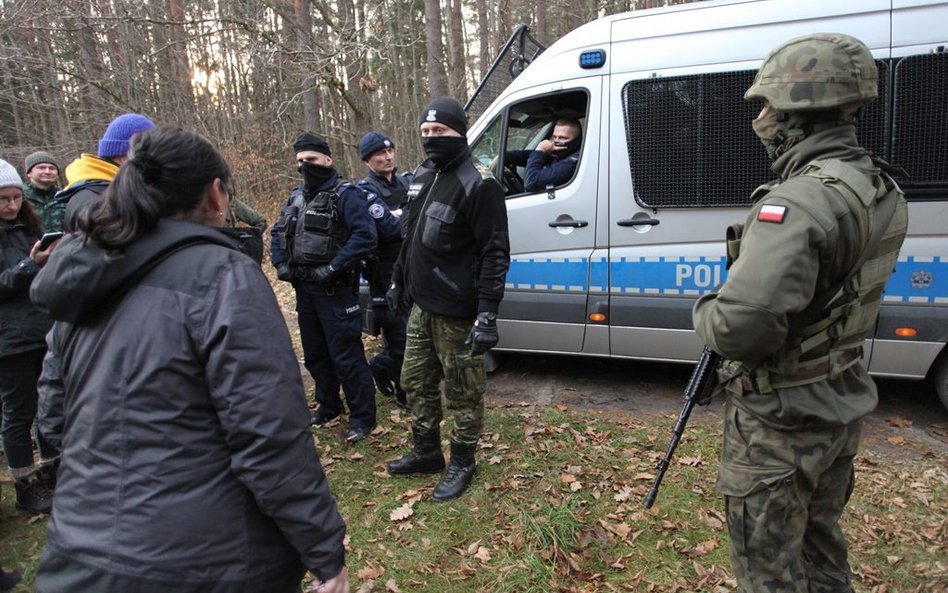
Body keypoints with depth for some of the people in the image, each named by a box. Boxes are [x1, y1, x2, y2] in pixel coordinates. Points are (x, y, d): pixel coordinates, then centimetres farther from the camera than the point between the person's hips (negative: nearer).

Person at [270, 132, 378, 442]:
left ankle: (362, 417, 7)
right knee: (314, 353, 18)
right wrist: (281, 264, 3)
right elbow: (277, 233, 21)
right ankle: (328, 405, 35)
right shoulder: (297, 196, 14)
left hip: (334, 290, -8)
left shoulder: (345, 194, -10)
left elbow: (365, 236, -21)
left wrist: (331, 269, -23)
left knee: (346, 357, -5)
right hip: (303, 288, 8)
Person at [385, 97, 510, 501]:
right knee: (416, 381, 19)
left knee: (462, 392, 5)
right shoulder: (422, 177, 12)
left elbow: (495, 254, -18)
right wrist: (398, 281, 24)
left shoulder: (478, 184, -14)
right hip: (421, 305, 9)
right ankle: (426, 452, 37)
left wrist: (487, 313, -23)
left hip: (456, 312, -9)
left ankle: (462, 463, 24)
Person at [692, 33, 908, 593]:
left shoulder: (797, 204, -28)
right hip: (843, 407, 9)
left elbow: (741, 328, -37)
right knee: (821, 545, 28)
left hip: (781, 422, -9)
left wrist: (706, 311, -16)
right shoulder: (883, 192, 2)